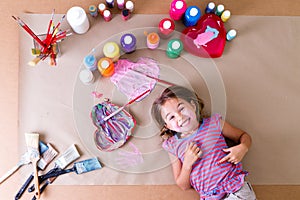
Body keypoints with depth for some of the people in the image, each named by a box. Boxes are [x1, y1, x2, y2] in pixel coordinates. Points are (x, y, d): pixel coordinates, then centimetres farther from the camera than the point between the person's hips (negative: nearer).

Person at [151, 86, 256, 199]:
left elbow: (244, 136, 15)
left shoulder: (214, 123, 2)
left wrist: (243, 148, -7)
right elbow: (184, 186, 6)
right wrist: (187, 164, -13)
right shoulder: (173, 145, 2)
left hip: (237, 190, -1)